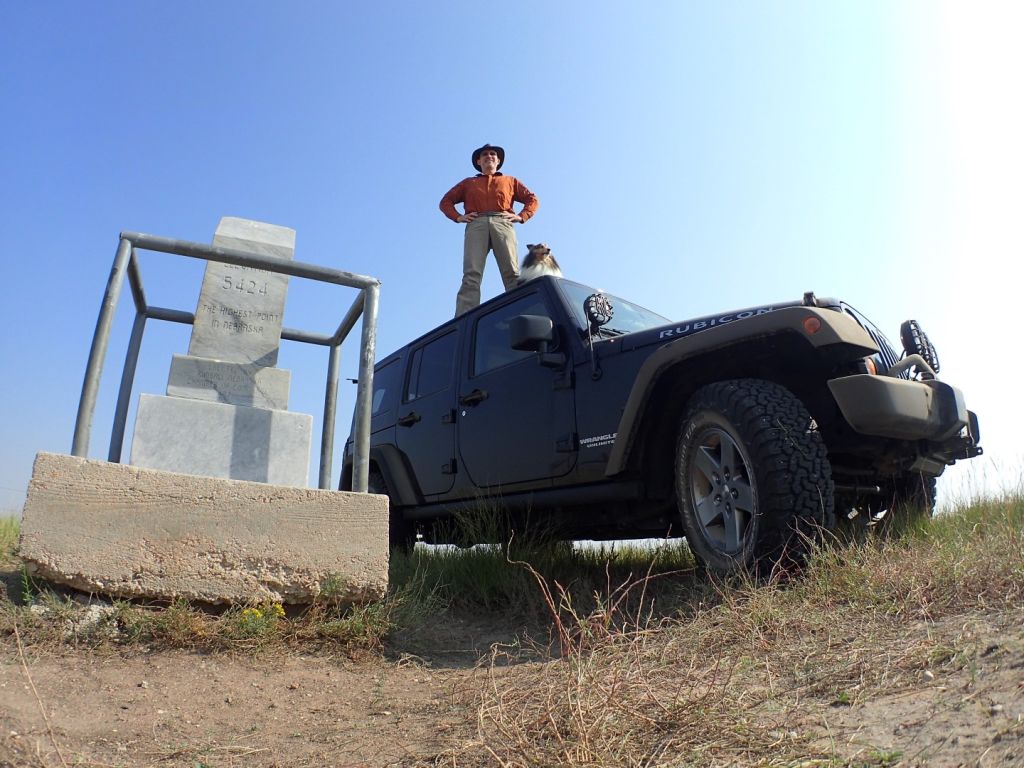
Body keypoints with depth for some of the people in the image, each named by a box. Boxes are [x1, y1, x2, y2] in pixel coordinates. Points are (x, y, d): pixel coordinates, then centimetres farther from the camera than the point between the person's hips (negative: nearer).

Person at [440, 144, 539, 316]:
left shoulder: (510, 181, 34)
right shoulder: (468, 183, 34)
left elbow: (532, 199, 25)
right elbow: (446, 201, 29)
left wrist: (521, 216, 5)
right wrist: (458, 217, 9)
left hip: (502, 223, 1)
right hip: (476, 225, 0)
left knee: (512, 274, -20)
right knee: (471, 276, -23)